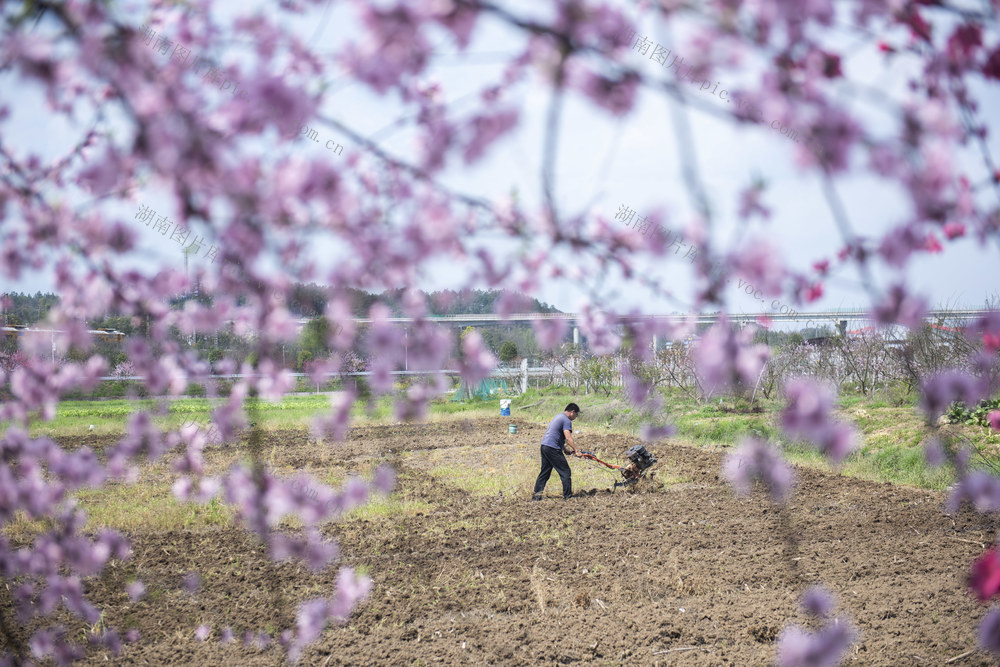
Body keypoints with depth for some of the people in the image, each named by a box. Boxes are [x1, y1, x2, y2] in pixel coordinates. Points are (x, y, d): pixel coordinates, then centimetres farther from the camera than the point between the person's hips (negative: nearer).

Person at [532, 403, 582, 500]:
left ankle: (536, 494, 12)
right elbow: (568, 438, -21)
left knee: (544, 472, 14)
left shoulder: (558, 416, 22)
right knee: (565, 472, -1)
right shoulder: (566, 421, -9)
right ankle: (568, 495, 1)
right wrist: (576, 450, -23)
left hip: (544, 445, 10)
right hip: (552, 448, -10)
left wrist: (570, 449, 25)